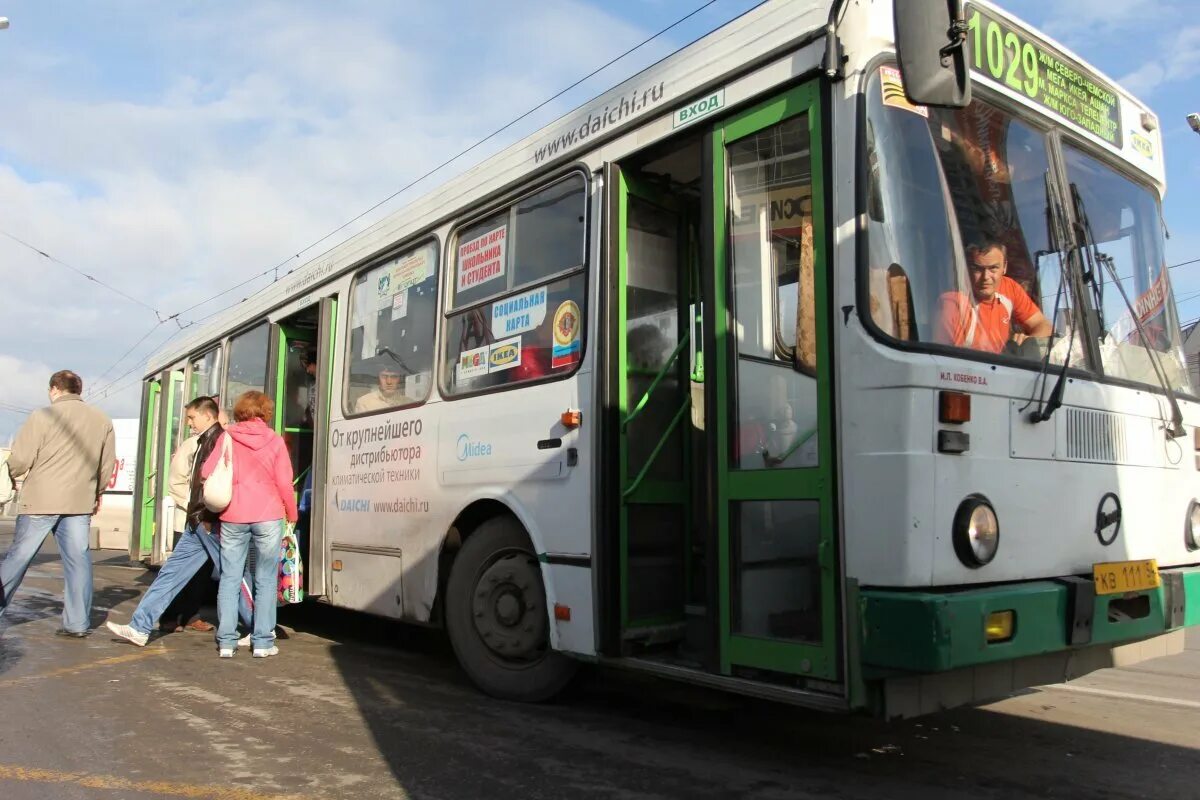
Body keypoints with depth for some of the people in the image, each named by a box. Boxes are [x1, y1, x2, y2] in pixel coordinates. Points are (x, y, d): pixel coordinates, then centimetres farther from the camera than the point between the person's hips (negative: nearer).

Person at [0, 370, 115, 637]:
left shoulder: (43, 416, -8)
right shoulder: (102, 420, 6)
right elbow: (107, 465, 11)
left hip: (41, 500, -3)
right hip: (80, 502, 3)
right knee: (78, 559, 4)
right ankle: (78, 623, 5)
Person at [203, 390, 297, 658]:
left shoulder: (227, 436, 2)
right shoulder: (274, 440, -1)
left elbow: (207, 473, 1)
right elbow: (284, 483, -3)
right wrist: (292, 514, 9)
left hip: (233, 517, 1)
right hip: (267, 516, -1)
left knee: (229, 578, 8)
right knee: (265, 580, 5)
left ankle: (226, 641, 8)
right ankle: (263, 642, 5)